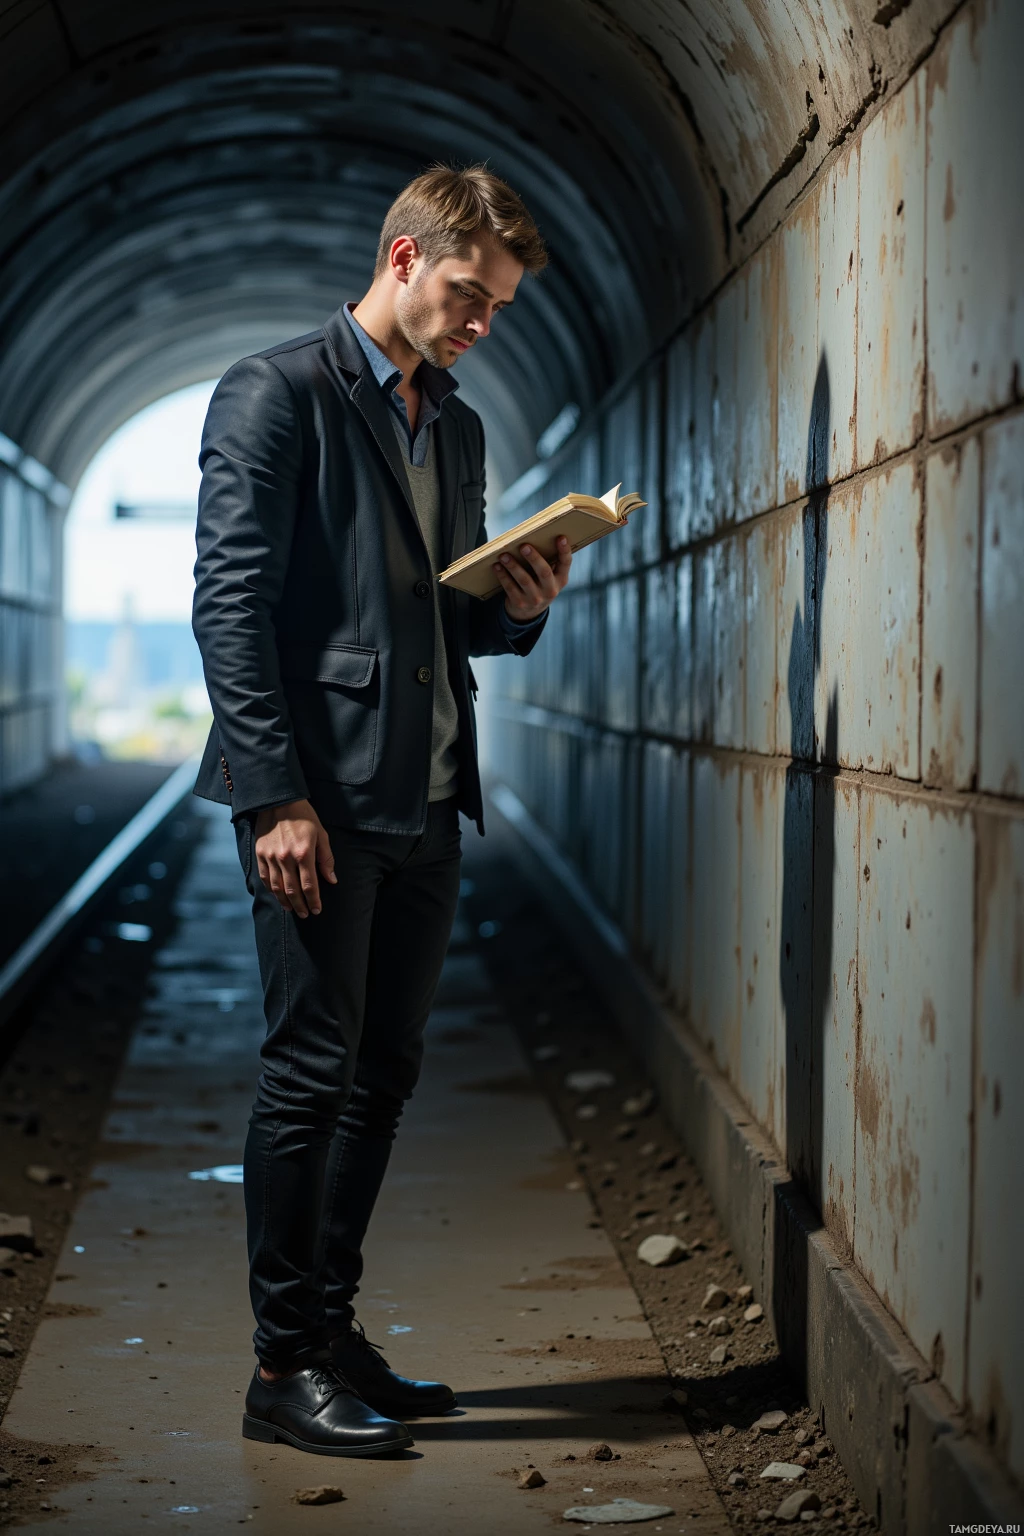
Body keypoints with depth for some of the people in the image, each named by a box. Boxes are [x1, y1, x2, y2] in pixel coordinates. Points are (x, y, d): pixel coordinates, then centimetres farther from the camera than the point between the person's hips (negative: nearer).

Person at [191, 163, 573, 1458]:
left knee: (382, 1074, 11)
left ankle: (332, 1335, 22)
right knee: (311, 1077, -3)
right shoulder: (276, 394, -5)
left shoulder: (457, 426, 19)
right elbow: (230, 606, -12)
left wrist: (520, 609, 1)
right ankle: (284, 1369, 7)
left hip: (425, 808, 8)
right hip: (320, 801, -8)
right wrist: (277, 795, -18)